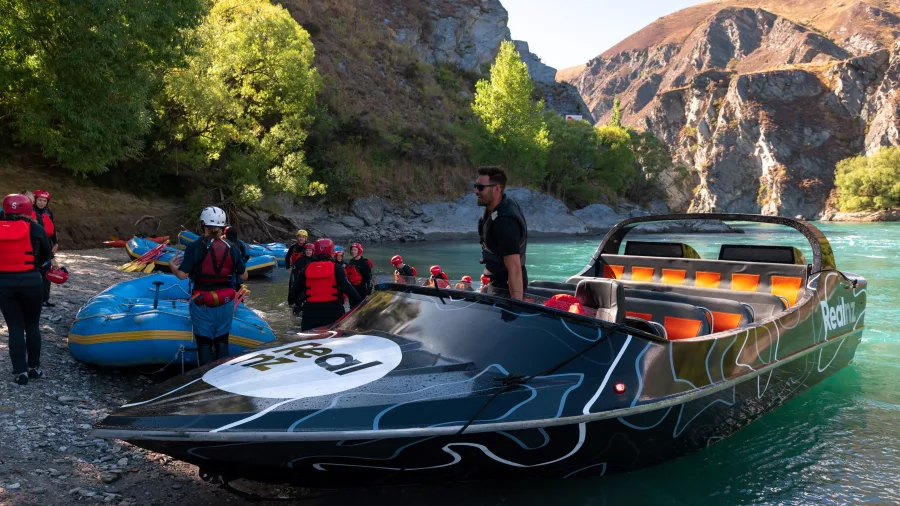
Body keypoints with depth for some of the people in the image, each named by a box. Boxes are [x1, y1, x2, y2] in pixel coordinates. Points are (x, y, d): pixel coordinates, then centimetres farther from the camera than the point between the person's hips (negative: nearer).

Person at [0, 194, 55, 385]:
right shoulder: (35, 229, -6)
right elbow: (46, 256, 5)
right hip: (31, 281, -1)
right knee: (32, 325, 14)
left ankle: (20, 371, 6)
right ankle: (34, 367, 20)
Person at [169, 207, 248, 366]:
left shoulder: (195, 247, -11)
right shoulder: (232, 248, -2)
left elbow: (182, 275, -14)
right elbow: (244, 276, 2)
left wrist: (172, 266, 7)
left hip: (202, 301, -2)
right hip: (225, 301, 2)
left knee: (204, 342, 8)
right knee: (222, 341, 15)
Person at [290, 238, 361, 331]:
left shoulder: (307, 268, 8)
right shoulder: (336, 267, -3)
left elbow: (296, 288, 14)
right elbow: (346, 287, -14)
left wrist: (291, 300, 32)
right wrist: (359, 301, -11)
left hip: (311, 310, 3)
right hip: (332, 309, -3)